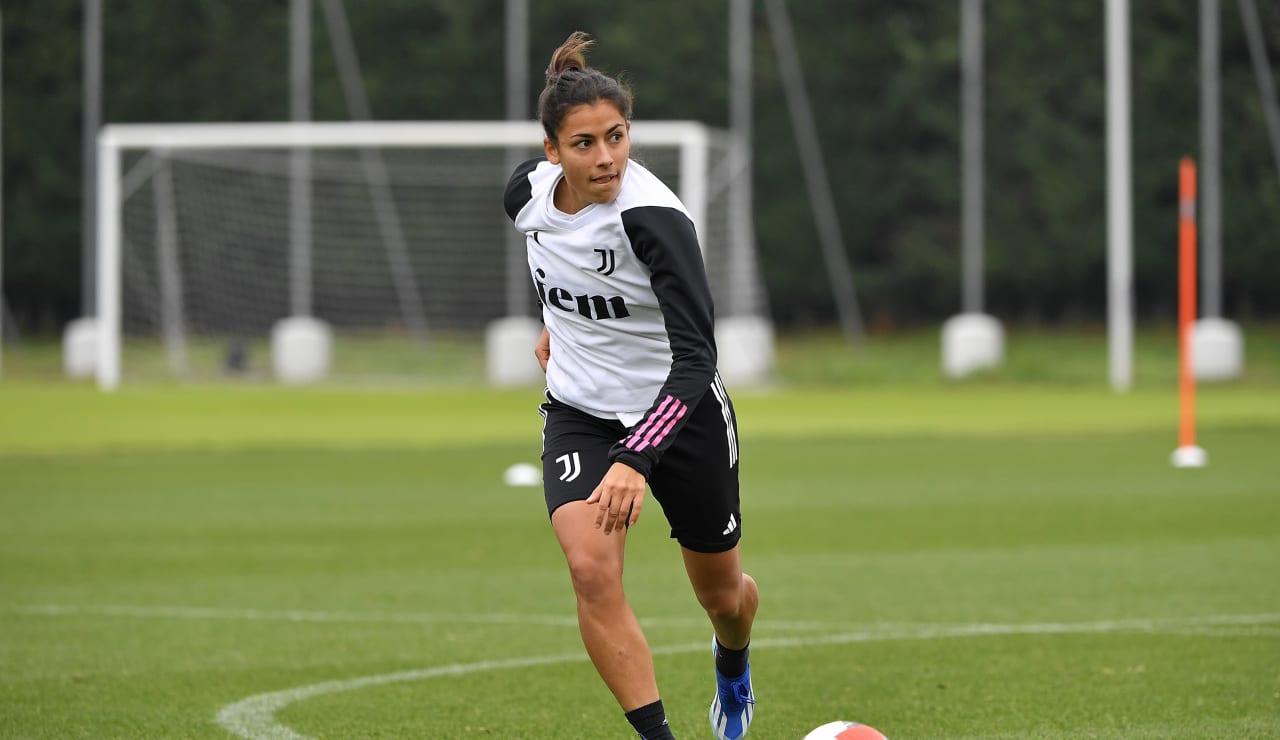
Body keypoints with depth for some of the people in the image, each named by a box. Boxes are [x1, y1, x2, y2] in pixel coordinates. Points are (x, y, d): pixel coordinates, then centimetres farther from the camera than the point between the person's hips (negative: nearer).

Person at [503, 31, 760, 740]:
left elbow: (694, 357, -36)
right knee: (591, 568, -24)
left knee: (722, 594, 16)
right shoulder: (527, 191, -13)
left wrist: (635, 460, -47)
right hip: (579, 415, 3)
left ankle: (732, 667, 53)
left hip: (680, 413, -3)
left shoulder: (653, 216, -30)